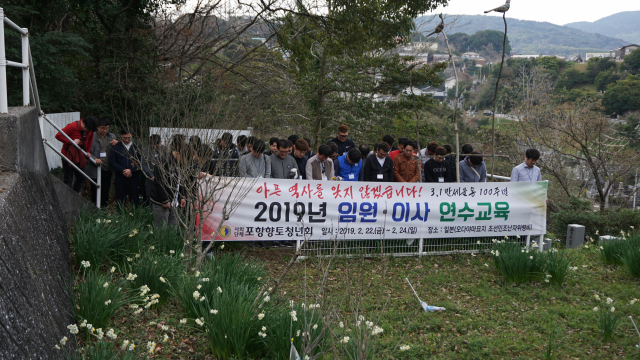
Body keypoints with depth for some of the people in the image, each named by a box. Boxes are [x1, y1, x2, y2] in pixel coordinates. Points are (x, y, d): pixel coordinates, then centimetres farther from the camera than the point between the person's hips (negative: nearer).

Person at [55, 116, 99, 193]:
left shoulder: (90, 129, -1)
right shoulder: (72, 126, -19)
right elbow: (58, 135, -19)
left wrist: (88, 151, 10)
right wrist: (72, 142, -23)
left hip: (79, 156, 6)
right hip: (68, 155, -6)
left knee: (81, 178, 9)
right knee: (68, 179, -4)